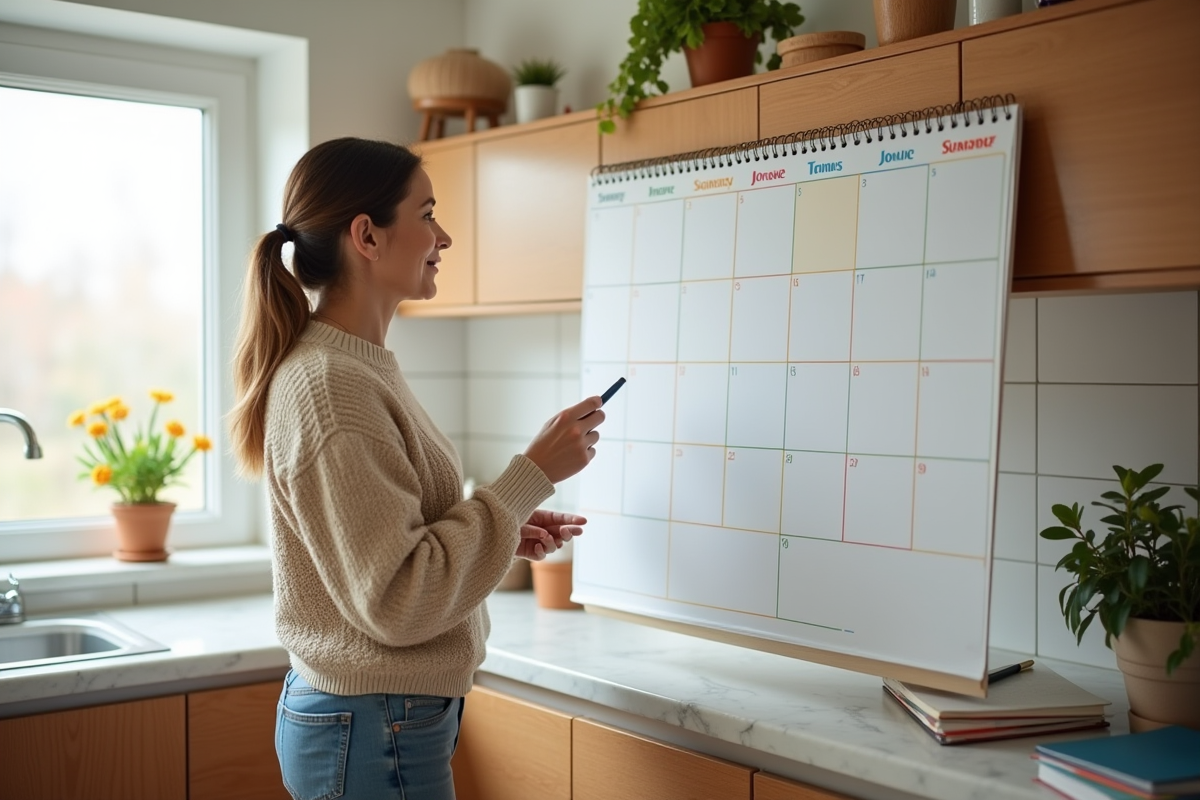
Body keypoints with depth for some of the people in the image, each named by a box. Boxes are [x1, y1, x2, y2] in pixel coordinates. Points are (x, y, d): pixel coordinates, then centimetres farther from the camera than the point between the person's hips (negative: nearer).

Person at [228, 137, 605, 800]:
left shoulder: (359, 365, 7)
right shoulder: (330, 386, -22)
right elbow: (396, 601, -24)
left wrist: (506, 531, 4)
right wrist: (531, 476, -20)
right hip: (374, 734, -9)